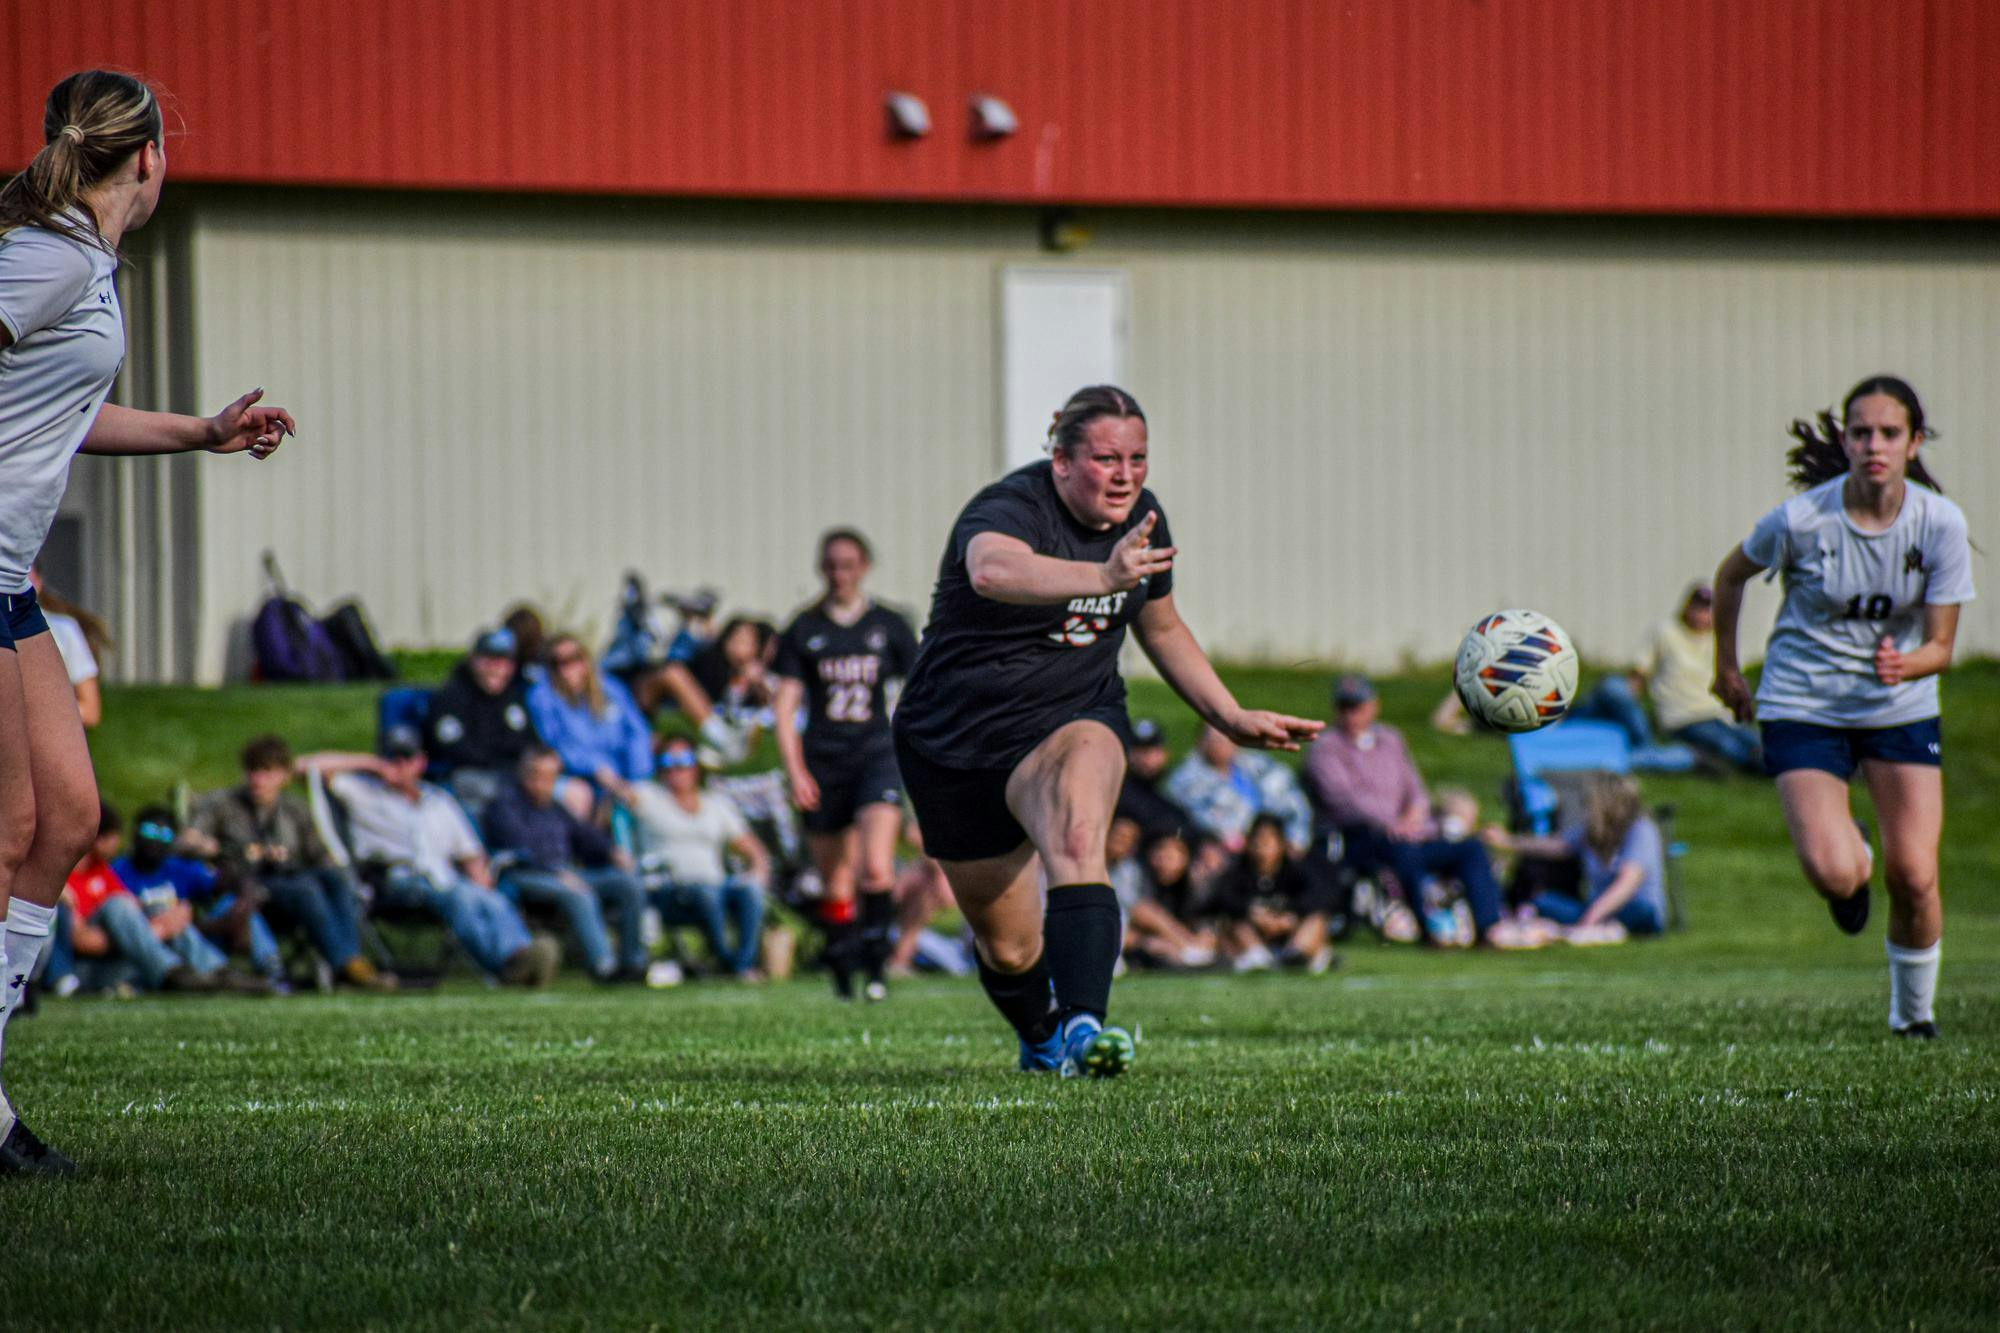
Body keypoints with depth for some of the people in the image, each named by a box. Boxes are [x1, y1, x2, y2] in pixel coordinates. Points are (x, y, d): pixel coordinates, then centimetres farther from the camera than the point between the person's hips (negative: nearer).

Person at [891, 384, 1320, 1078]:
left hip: (1072, 721, 3)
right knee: (1006, 947, 7)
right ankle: (1043, 1039, 41)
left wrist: (1233, 718, 14)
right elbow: (992, 571, -49)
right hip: (957, 736, -3)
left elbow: (1163, 630, 19)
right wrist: (1103, 575, -64)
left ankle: (1082, 1030, -46)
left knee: (1078, 839, -33)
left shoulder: (1141, 519, -1)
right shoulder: (1010, 509, -23)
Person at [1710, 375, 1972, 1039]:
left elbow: (1940, 646, -8)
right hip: (1803, 705, -2)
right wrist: (1727, 670, 11)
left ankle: (1913, 1011, 18)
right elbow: (1731, 576, 3)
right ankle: (1853, 853, 21)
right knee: (1834, 877, -19)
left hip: (1901, 707, 2)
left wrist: (1904, 666, -31)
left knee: (1914, 877, -9)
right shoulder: (1802, 519, -18)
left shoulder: (1940, 523, -13)